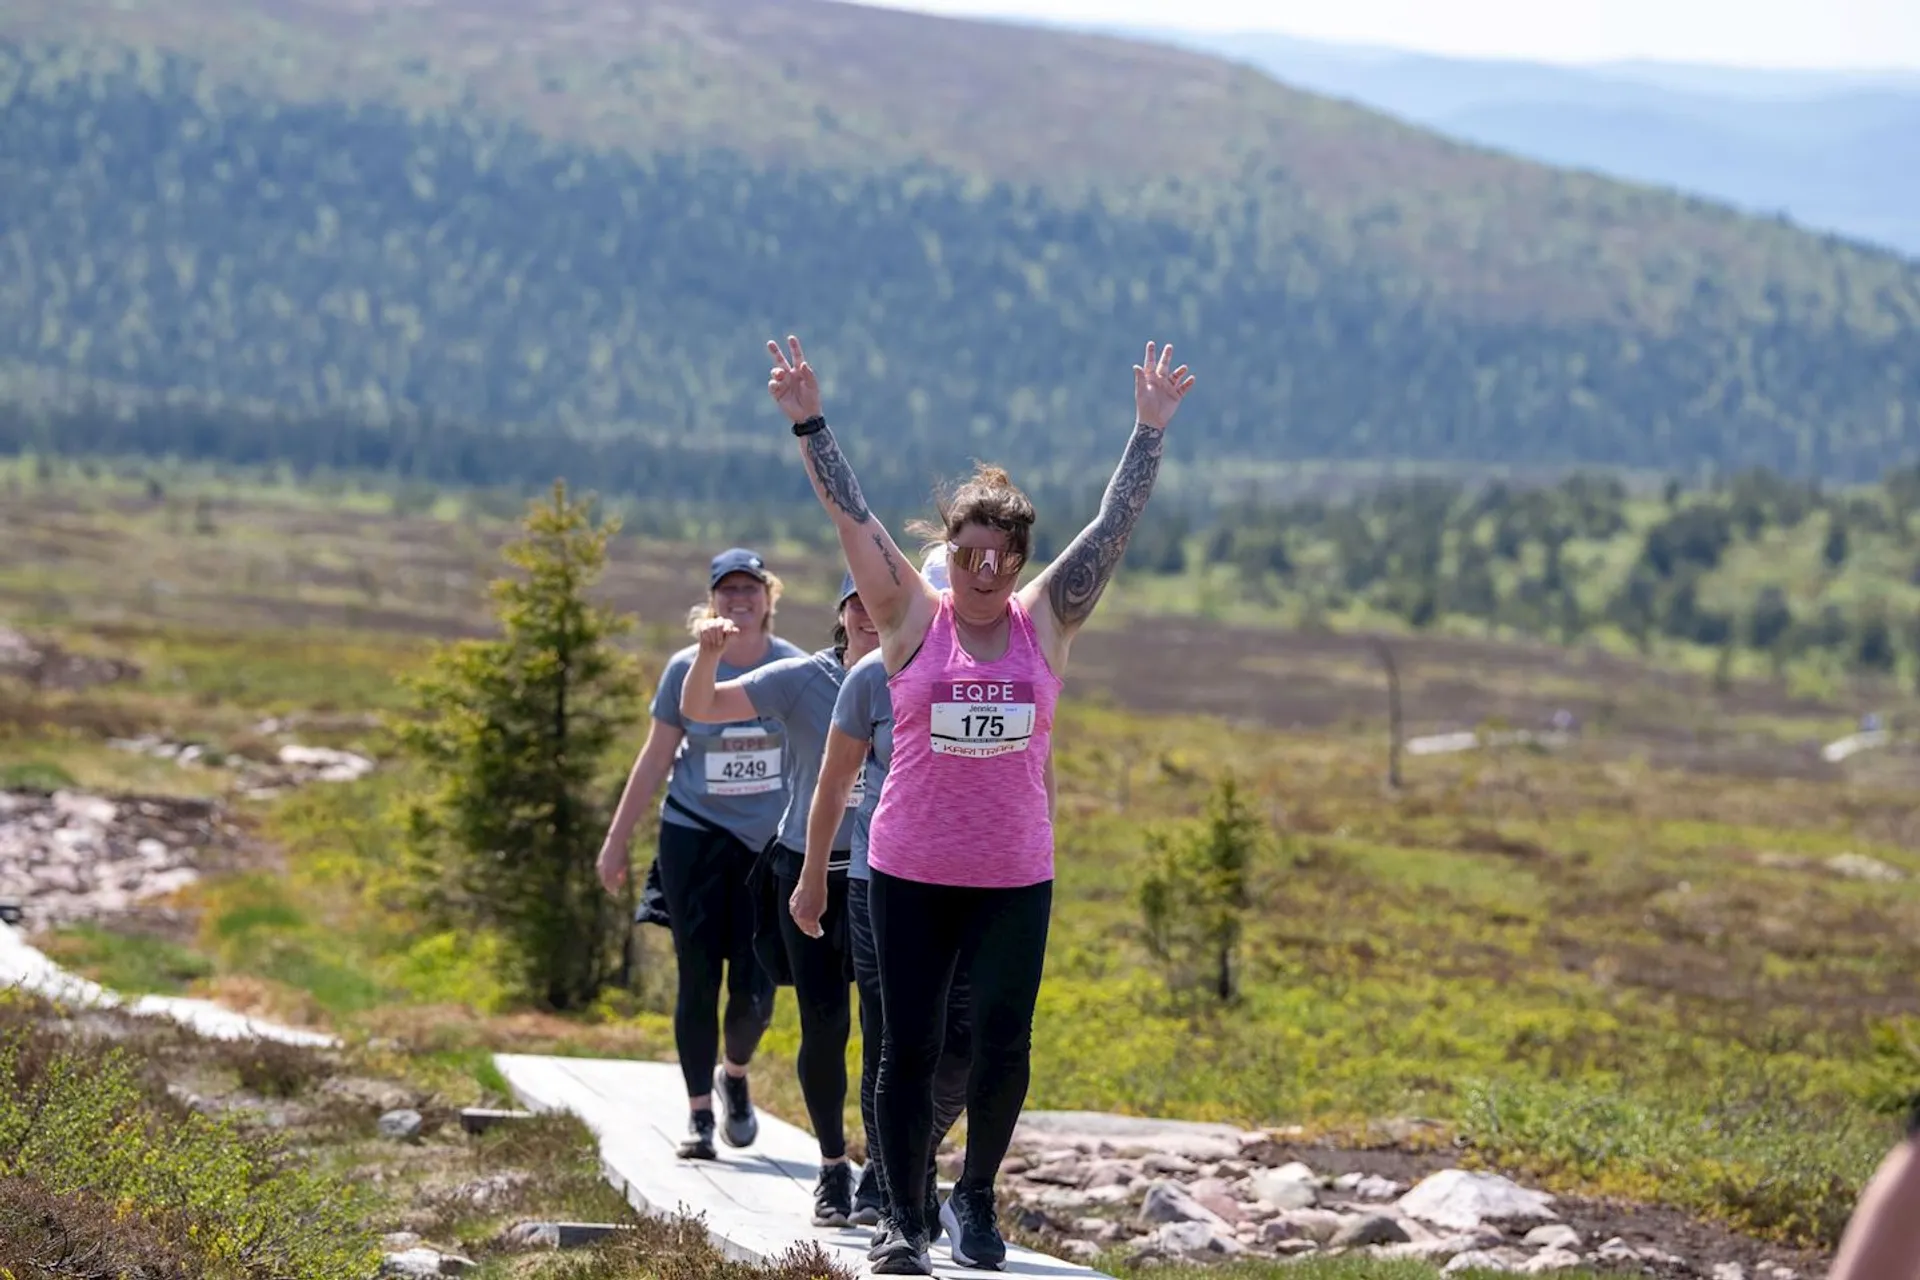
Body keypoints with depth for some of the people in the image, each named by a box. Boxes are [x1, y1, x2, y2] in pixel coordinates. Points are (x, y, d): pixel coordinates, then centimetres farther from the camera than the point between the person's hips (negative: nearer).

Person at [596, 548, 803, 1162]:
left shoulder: (795, 670, -2)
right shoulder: (687, 669, -2)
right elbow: (655, 760, 5)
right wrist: (617, 841, 7)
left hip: (771, 843, 0)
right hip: (696, 836, 0)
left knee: (755, 990, -4)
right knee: (698, 980, -1)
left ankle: (735, 1074, 27)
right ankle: (699, 1111, 11)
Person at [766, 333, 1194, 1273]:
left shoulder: (1047, 622, 4)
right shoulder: (912, 620, 0)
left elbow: (1116, 524, 3)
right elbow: (851, 517, -5)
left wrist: (1150, 429, 1)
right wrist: (808, 425, -11)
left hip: (1015, 877, 1)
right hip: (909, 871, -1)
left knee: (1004, 1044, -2)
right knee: (908, 1047, 2)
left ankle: (977, 1196, 20)